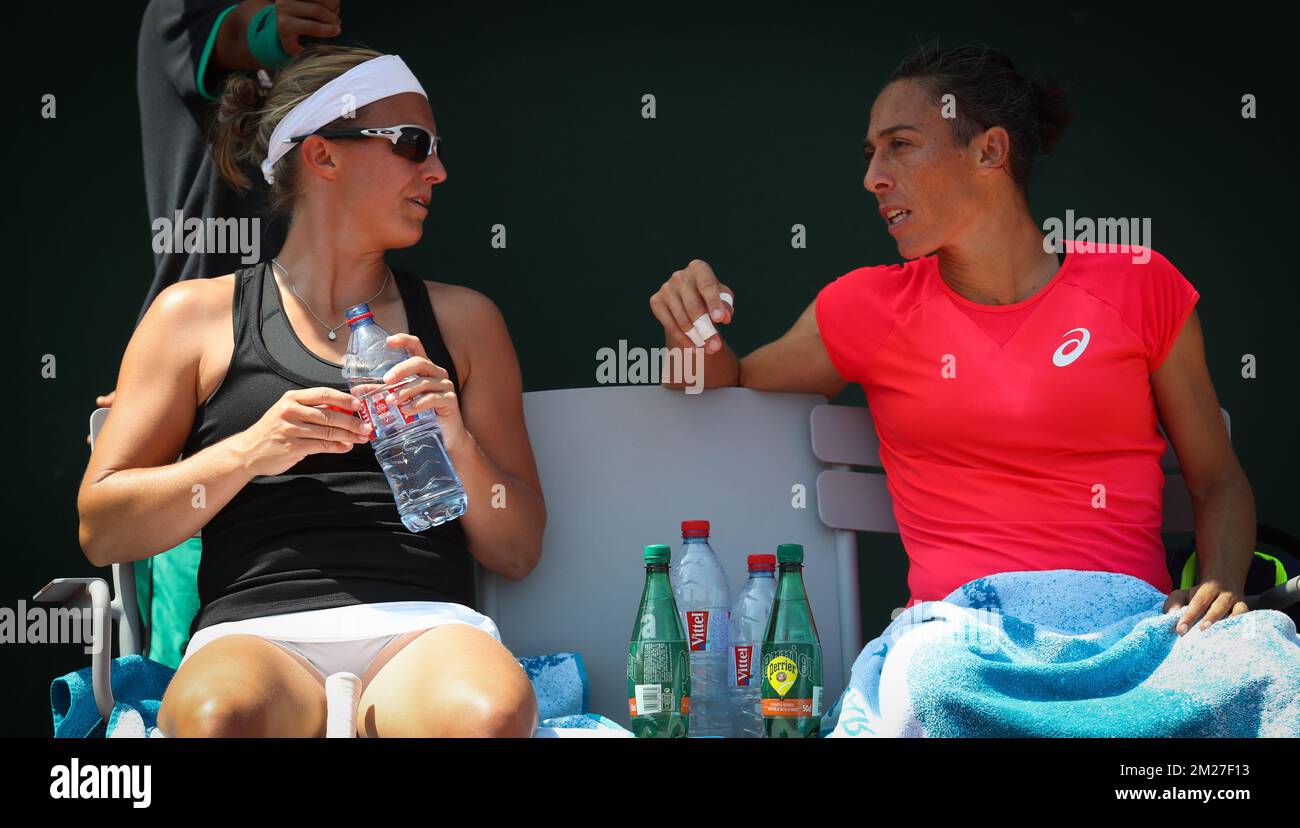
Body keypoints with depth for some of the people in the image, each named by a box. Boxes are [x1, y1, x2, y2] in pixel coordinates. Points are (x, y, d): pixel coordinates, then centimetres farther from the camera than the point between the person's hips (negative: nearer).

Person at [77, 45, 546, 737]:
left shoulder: (462, 320, 21)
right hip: (256, 633, -1)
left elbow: (518, 553, 17)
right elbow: (101, 531, 9)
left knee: (492, 713, -36)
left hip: (425, 624, 2)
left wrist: (457, 446, -2)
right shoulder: (196, 315, 16)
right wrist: (250, 452, -6)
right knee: (219, 717, -39)